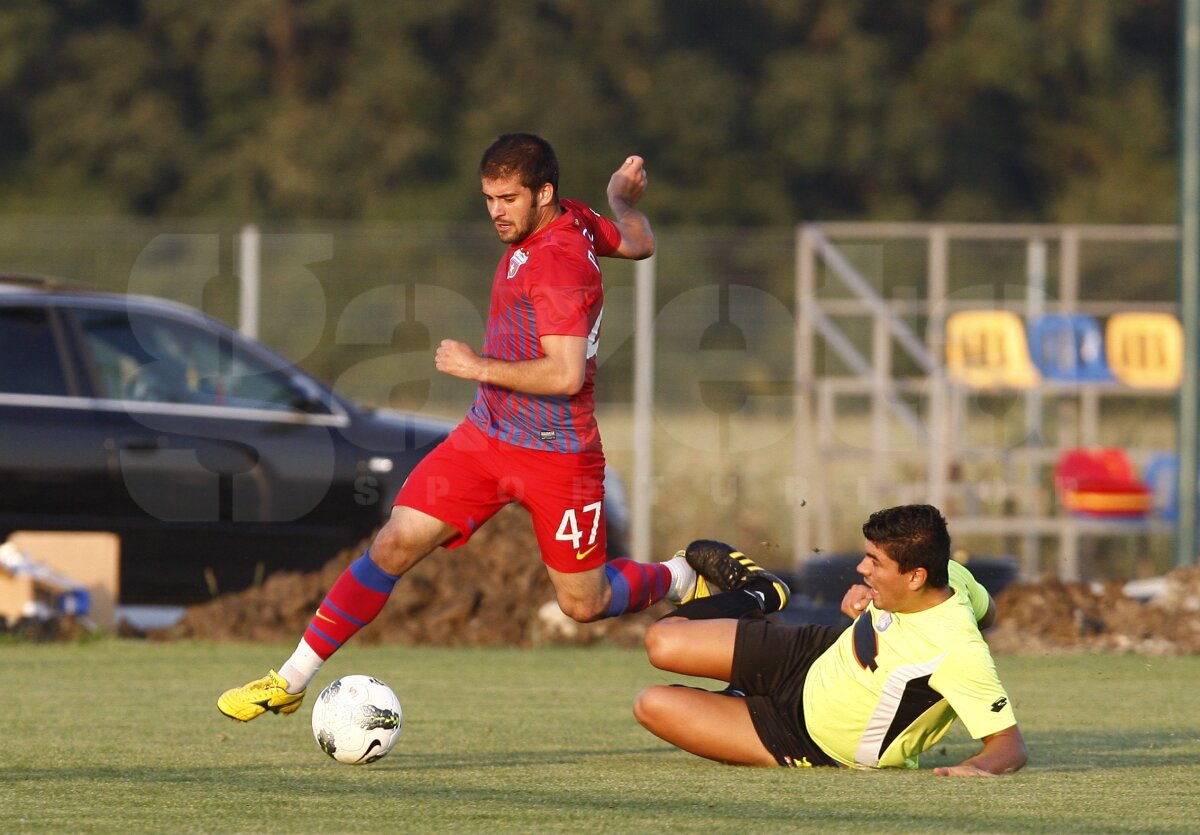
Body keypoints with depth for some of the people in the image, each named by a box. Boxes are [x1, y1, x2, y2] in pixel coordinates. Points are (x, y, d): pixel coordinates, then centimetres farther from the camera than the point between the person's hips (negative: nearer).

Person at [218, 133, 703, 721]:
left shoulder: (557, 262, -23)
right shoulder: (574, 220, 2)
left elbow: (566, 374, -28)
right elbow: (638, 244, 20)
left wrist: (480, 367, -20)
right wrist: (624, 197, 36)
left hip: (554, 456, -8)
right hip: (486, 435, 8)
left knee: (585, 604, 6)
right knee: (393, 545, -6)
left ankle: (684, 579, 36)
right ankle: (291, 681, -6)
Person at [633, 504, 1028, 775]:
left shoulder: (957, 654, -39)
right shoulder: (950, 574, -17)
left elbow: (1010, 743, -33)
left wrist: (980, 765, -56)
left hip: (813, 743, -6)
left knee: (654, 706, -8)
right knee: (663, 643, 4)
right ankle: (747, 594, 35)